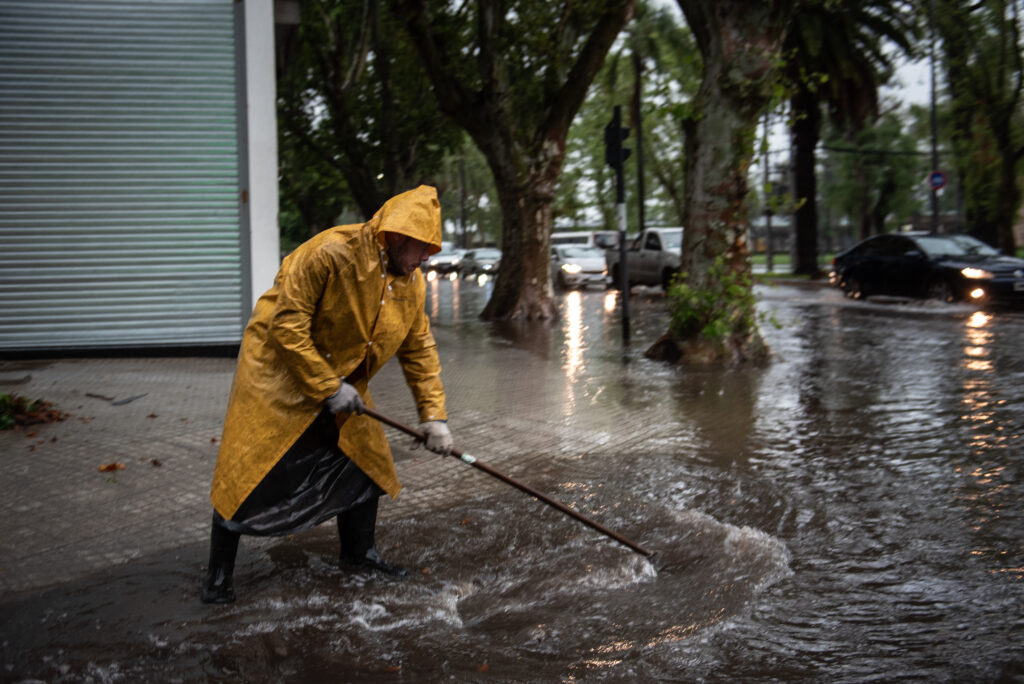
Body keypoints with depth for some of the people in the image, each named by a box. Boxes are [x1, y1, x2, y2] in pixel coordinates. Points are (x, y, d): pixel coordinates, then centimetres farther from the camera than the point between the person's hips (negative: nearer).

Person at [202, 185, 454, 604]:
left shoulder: (411, 282, -5)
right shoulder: (329, 254, -29)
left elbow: (419, 349, 2)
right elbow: (286, 325, -27)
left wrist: (433, 414, -5)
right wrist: (328, 388, -25)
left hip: (341, 382, 7)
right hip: (278, 370, -7)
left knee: (366, 460, 8)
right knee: (249, 471, -5)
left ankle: (358, 552, 28)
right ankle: (218, 573, 8)